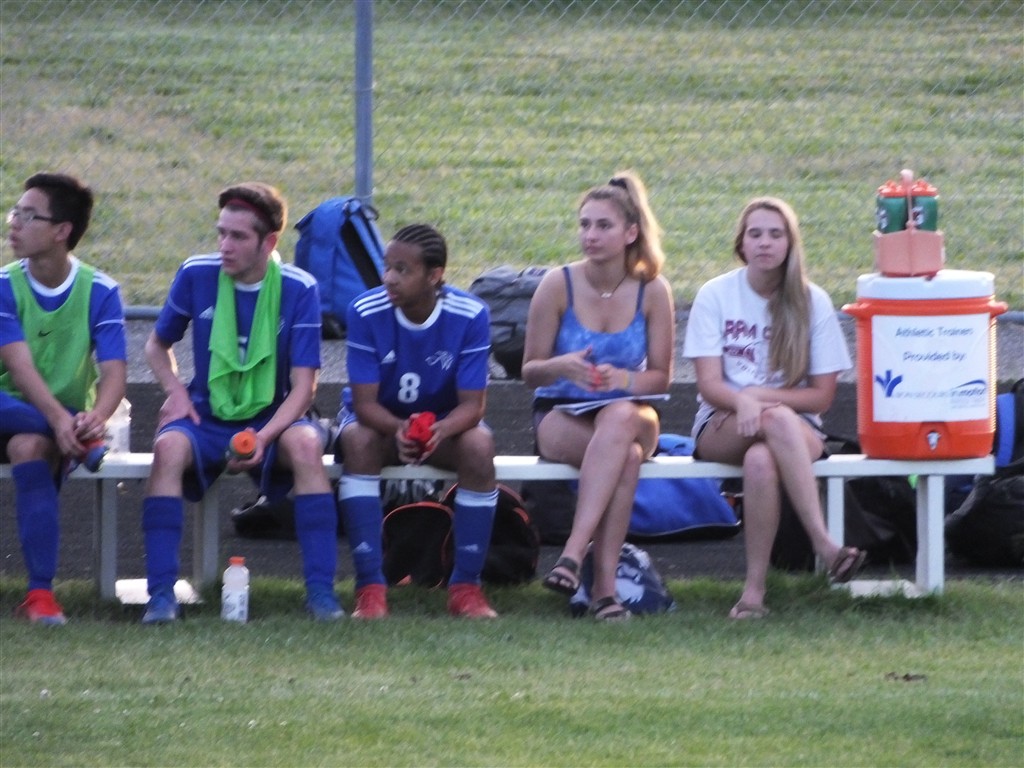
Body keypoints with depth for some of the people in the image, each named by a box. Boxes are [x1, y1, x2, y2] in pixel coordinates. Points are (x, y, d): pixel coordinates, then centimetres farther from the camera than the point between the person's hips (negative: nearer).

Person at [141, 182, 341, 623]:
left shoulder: (298, 290, -8)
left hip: (273, 420, -1)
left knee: (305, 444, -35)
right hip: (207, 419, 1)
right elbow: (157, 345, 15)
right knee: (169, 446, -33)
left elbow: (303, 387, -9)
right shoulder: (196, 276, -2)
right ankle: (161, 593, -32)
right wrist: (175, 392, -6)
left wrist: (264, 437, -26)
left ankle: (321, 591, -32)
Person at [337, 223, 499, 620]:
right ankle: (370, 587, -34)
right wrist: (398, 430, -43)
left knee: (479, 445, -32)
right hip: (379, 421, 0)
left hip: (444, 425, 0)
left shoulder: (469, 316, -19)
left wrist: (441, 430, -42)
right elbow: (365, 402, -21)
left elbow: (472, 404, -19)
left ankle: (466, 586, -21)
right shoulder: (366, 312, -21)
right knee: (357, 440, -34)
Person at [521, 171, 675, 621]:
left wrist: (621, 378, -20)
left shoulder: (651, 291, -2)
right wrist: (562, 366, -24)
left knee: (619, 418, -39)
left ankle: (574, 551, -48)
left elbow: (660, 377, 2)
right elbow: (529, 371, -1)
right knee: (626, 457, -37)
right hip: (560, 416, -1)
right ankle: (605, 585, -42)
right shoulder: (558, 285, -5)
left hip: (632, 414, 1)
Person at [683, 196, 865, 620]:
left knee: (761, 461, -38)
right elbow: (709, 384, -6)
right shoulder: (714, 295, 2)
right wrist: (743, 402, -28)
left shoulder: (812, 302, 3)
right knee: (777, 420, -37)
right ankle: (823, 544, -46)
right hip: (721, 429, 0)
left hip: (798, 430, 0)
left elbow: (821, 395, 1)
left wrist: (761, 396, -14)